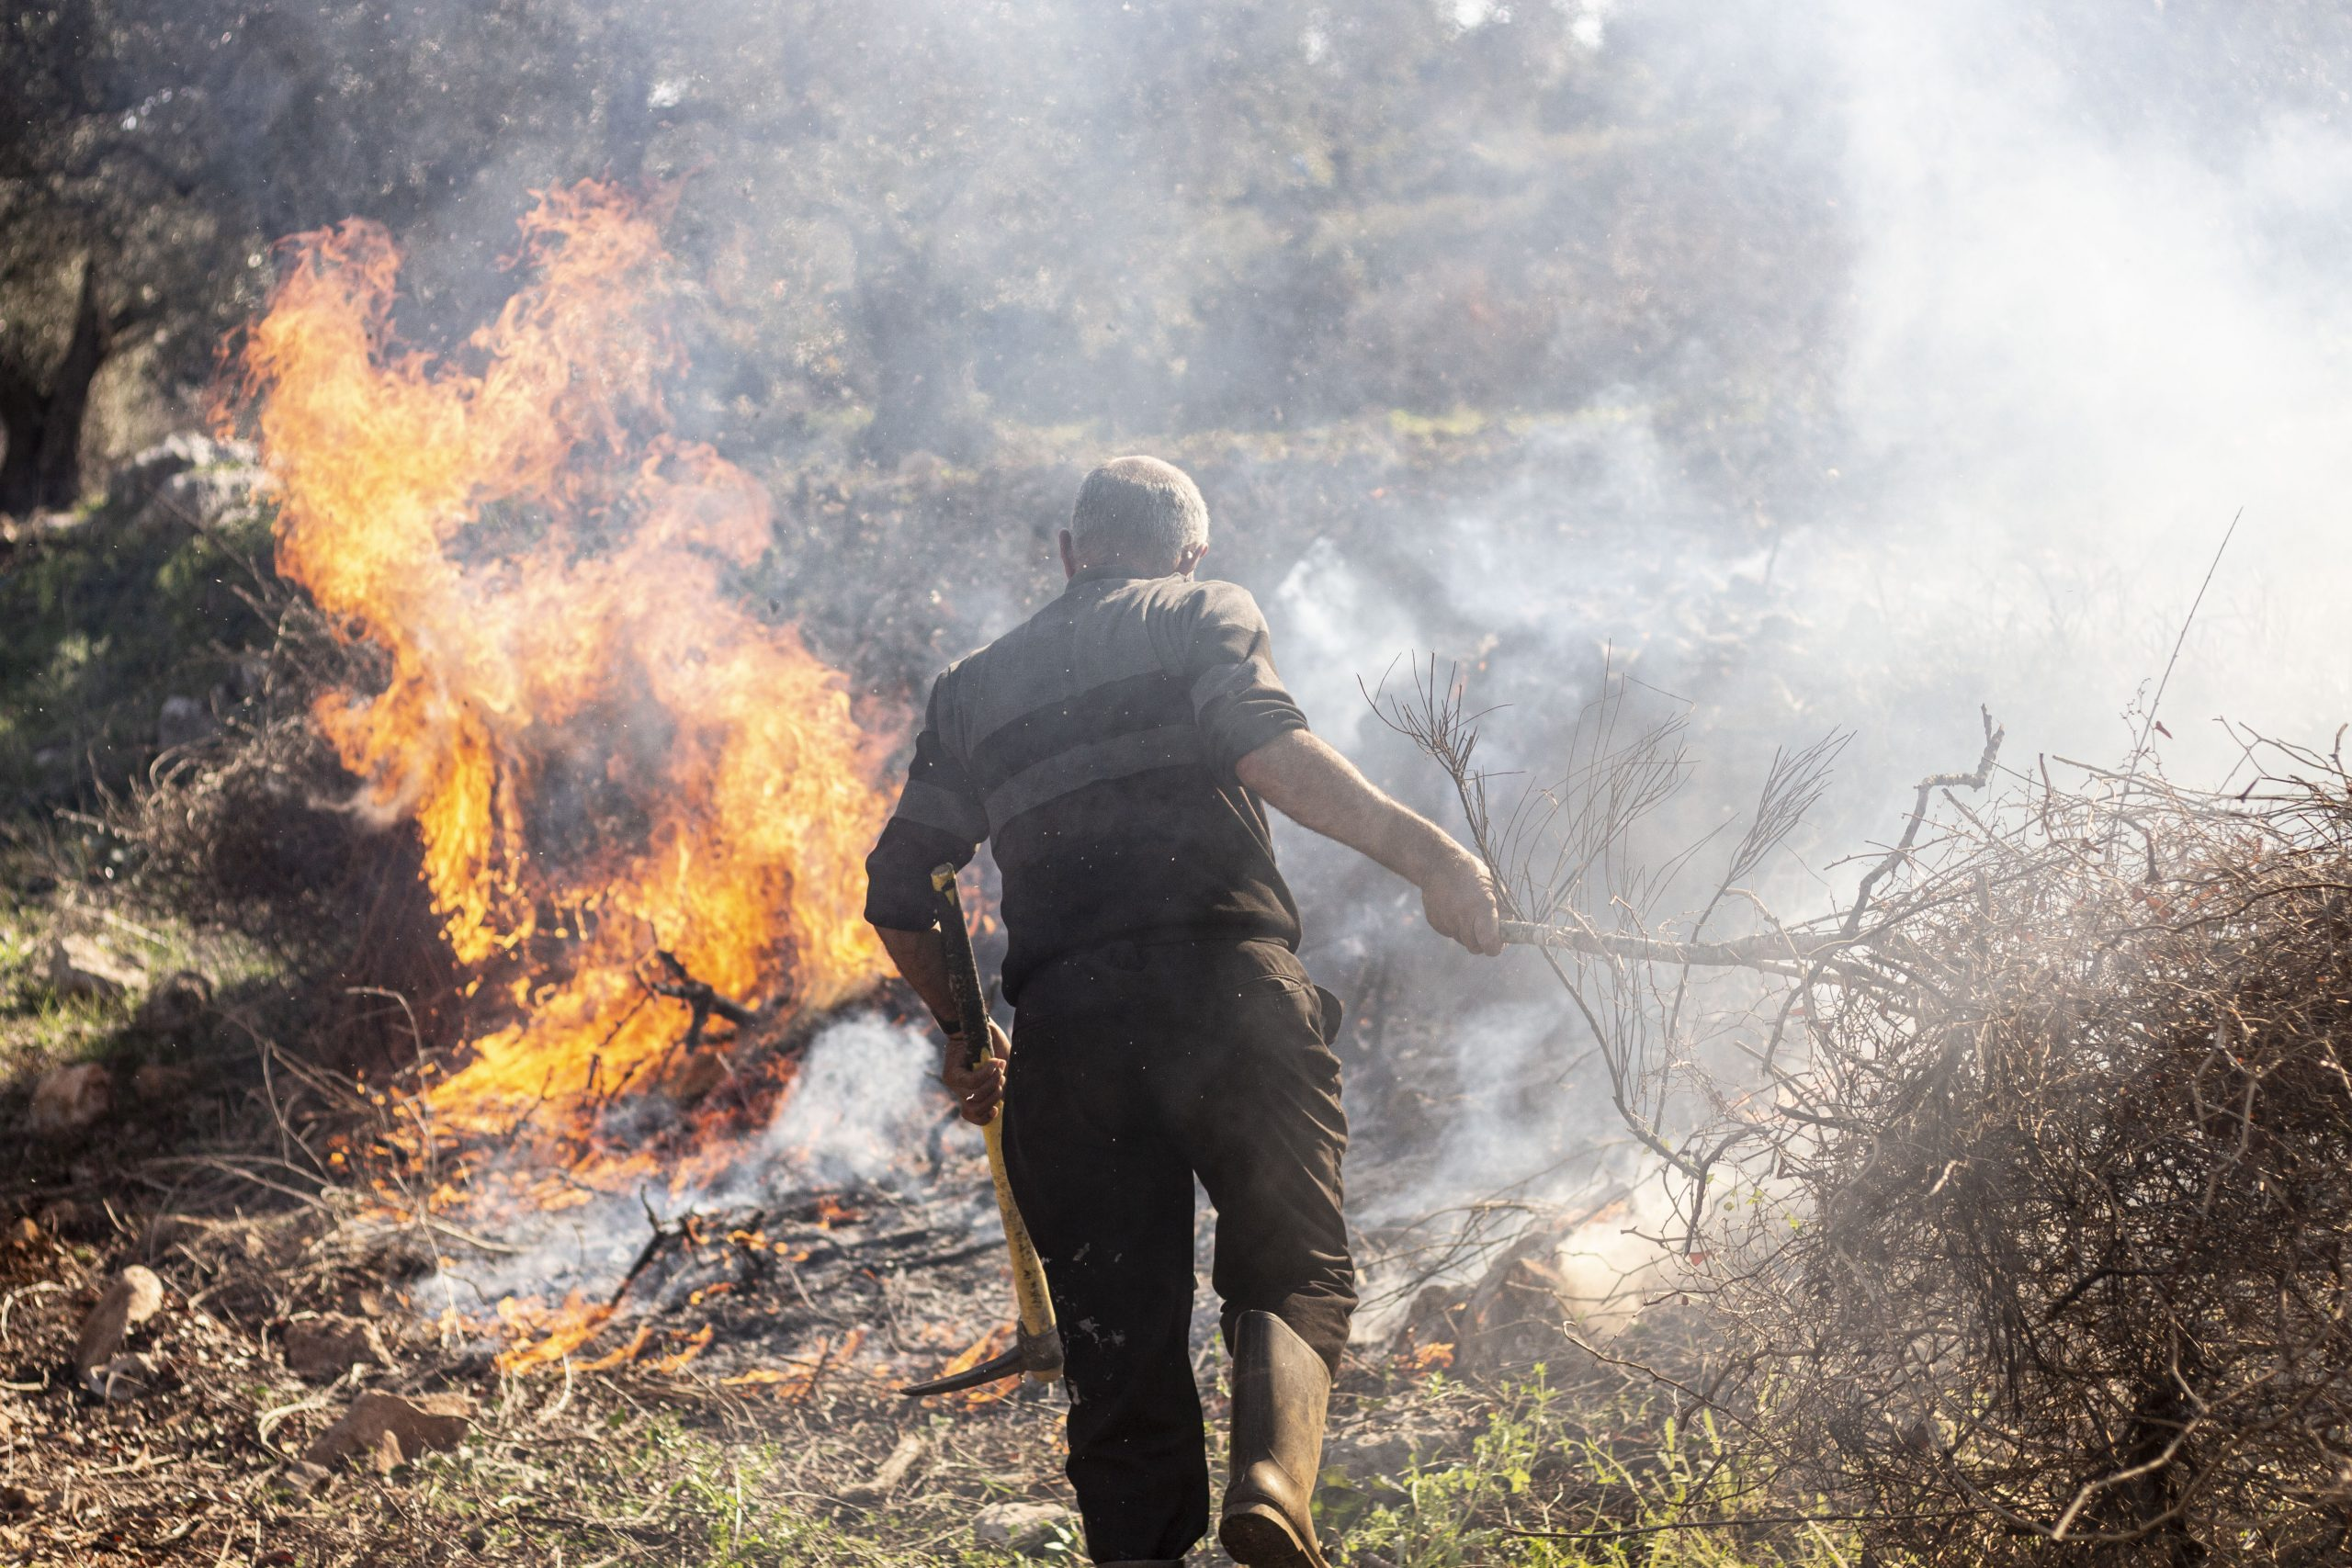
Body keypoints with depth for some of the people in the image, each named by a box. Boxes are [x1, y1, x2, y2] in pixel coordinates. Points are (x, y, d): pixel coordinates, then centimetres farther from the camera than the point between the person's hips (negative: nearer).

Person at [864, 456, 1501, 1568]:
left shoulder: (977, 684, 25)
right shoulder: (1206, 616, 14)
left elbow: (898, 893, 22)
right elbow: (1267, 747, -9)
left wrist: (964, 1036, 35)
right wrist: (1421, 852, -13)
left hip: (1065, 1025, 3)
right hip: (1229, 992, -3)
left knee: (1121, 1333, 7)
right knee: (1292, 1271, 8)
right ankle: (1273, 1478, -20)